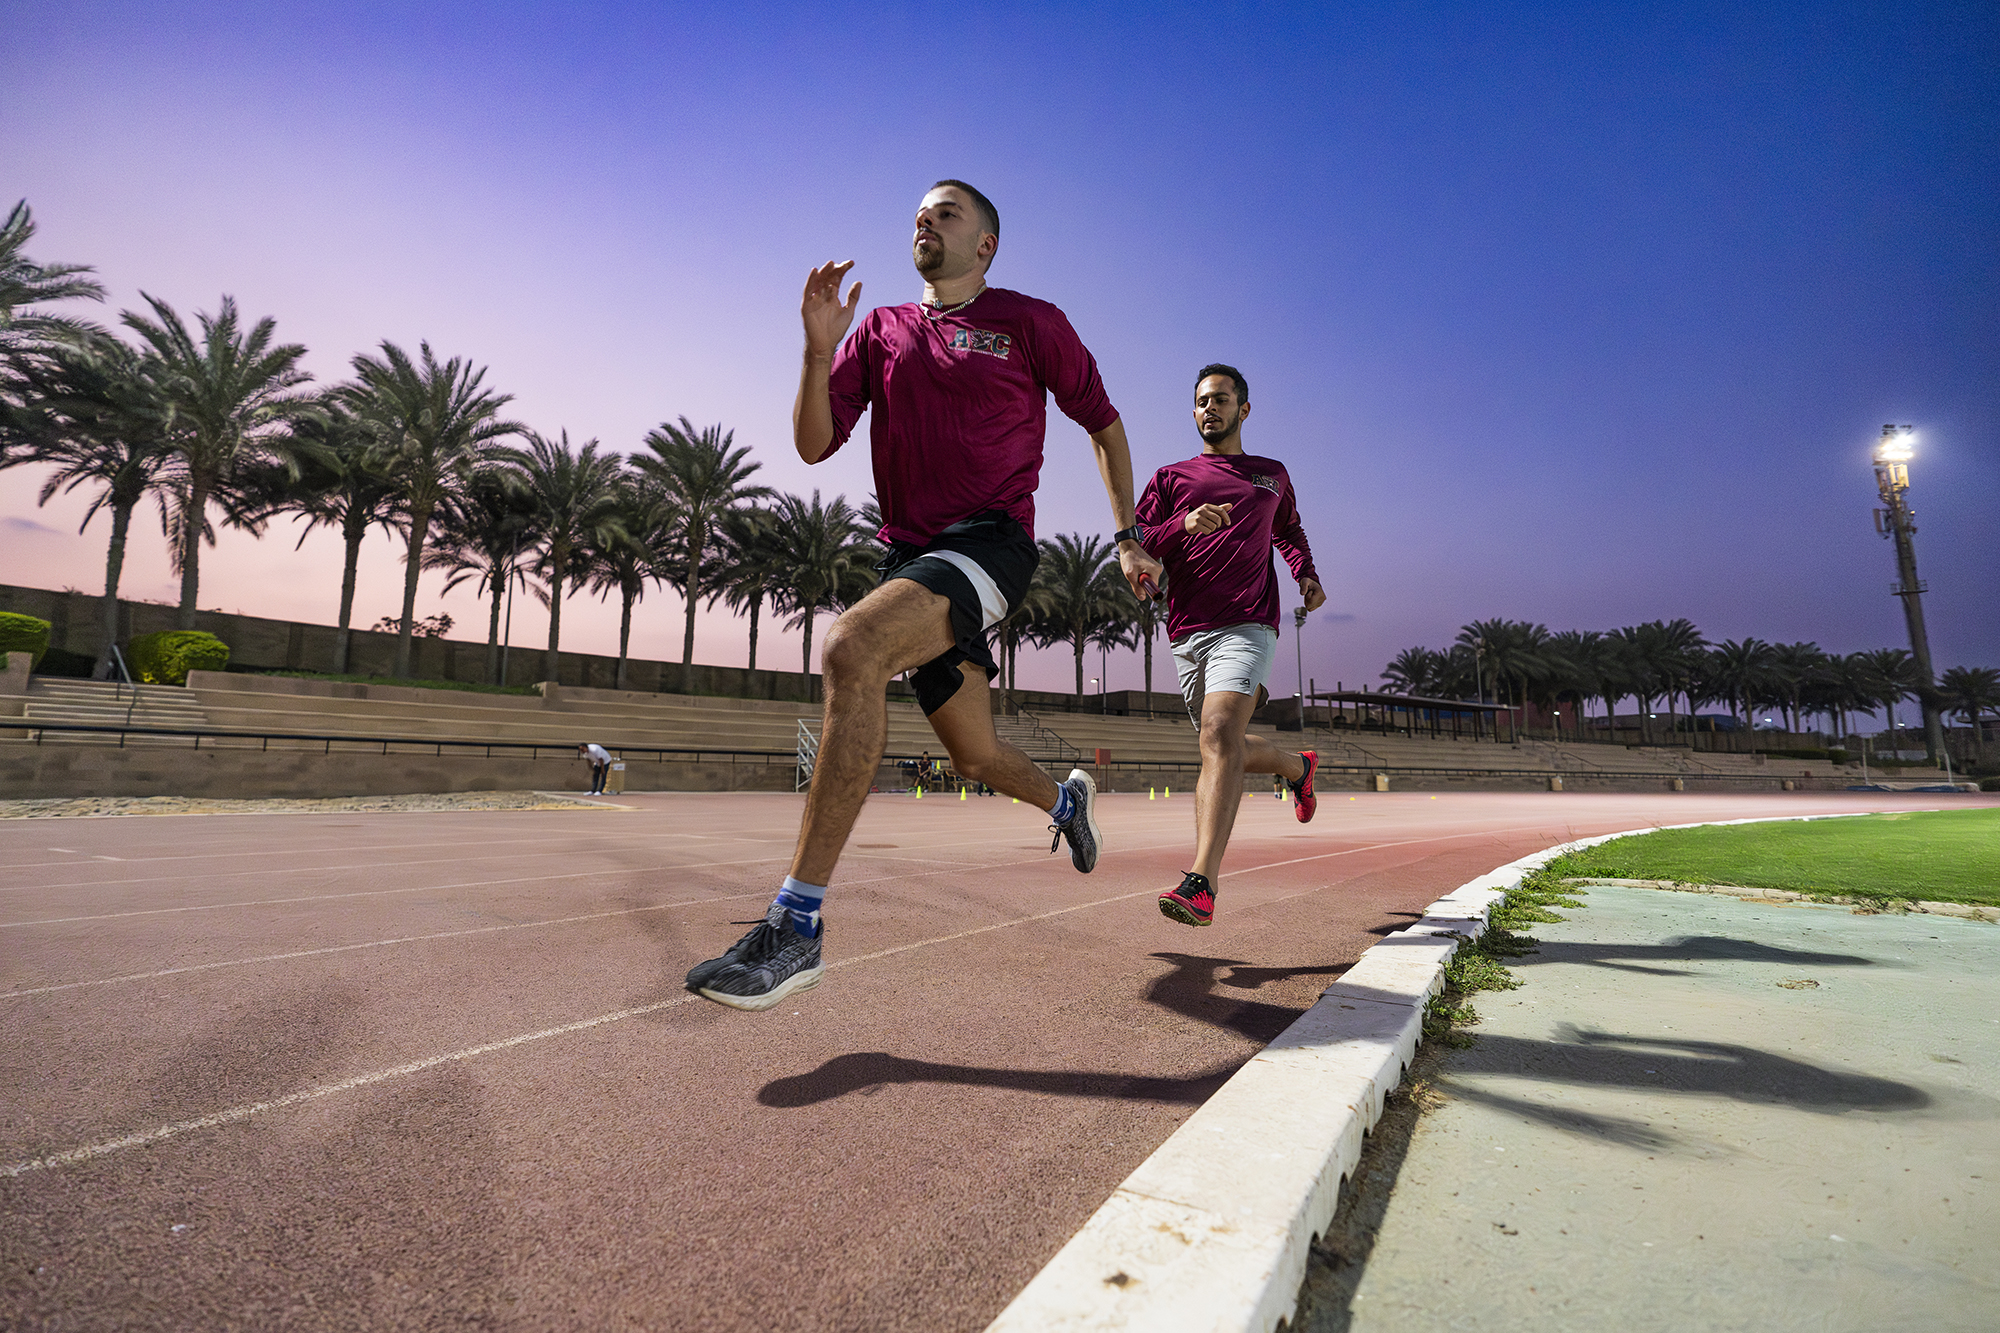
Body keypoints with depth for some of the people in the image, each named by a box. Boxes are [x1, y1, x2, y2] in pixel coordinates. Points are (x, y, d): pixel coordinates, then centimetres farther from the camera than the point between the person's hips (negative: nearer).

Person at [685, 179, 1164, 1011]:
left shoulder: (1030, 322, 7)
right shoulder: (880, 330, 17)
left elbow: (1103, 422, 15)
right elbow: (814, 446, 8)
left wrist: (1129, 536, 10)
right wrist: (818, 351, -7)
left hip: (990, 543, -5)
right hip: (910, 556, 6)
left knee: (852, 647, -33)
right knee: (975, 758, 11)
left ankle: (797, 924, -31)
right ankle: (1067, 799, 47)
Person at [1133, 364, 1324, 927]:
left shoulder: (1272, 474, 22)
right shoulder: (1171, 477, 17)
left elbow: (1288, 530, 37)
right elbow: (1133, 543, 6)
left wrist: (1307, 575, 17)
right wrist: (1184, 526, -13)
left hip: (1246, 626, -3)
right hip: (1186, 633, 3)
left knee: (1219, 736, -25)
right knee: (1229, 750, 11)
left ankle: (1201, 886, -33)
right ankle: (1297, 765, 46)